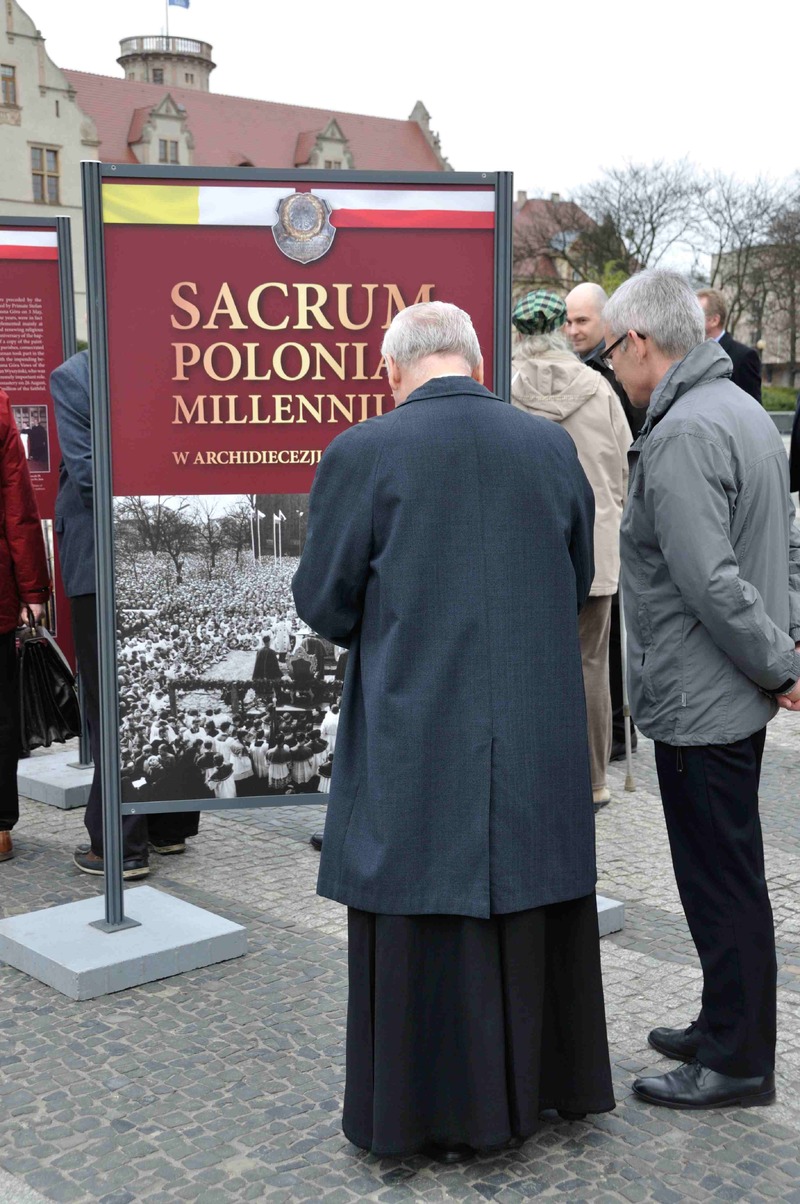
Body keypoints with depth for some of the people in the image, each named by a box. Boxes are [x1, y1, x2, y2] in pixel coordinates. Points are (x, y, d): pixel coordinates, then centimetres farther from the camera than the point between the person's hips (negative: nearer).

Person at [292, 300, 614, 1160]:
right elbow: (577, 584, 10)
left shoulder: (362, 454, -13)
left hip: (415, 737, -3)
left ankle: (434, 1116, 23)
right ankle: (544, 1078, 37)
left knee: (422, 927, 10)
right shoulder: (552, 447, -1)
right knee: (534, 914, 20)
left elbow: (322, 602, -5)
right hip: (541, 737, 4)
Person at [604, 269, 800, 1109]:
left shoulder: (681, 435, -21)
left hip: (699, 701, -10)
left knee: (721, 882, 2)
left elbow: (709, 581, -26)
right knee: (728, 875, 19)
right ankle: (725, 1026, 33)